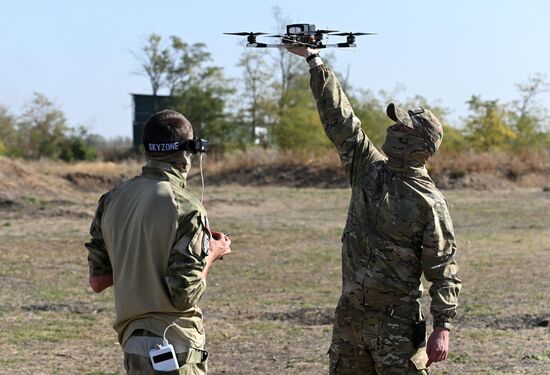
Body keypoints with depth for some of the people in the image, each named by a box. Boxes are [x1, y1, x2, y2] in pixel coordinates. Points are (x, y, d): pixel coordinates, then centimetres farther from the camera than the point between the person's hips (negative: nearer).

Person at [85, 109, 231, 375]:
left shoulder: (112, 199, 5)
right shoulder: (185, 209, -16)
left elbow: (97, 281, 9)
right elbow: (185, 296, -18)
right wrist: (211, 255, -2)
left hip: (131, 338, 7)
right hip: (174, 345, -7)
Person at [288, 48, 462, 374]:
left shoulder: (429, 202, -11)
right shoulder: (369, 170, 4)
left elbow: (444, 271, -10)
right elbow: (339, 117, 5)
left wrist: (442, 329, -17)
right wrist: (313, 59, 3)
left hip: (397, 322, -6)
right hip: (350, 314, 7)